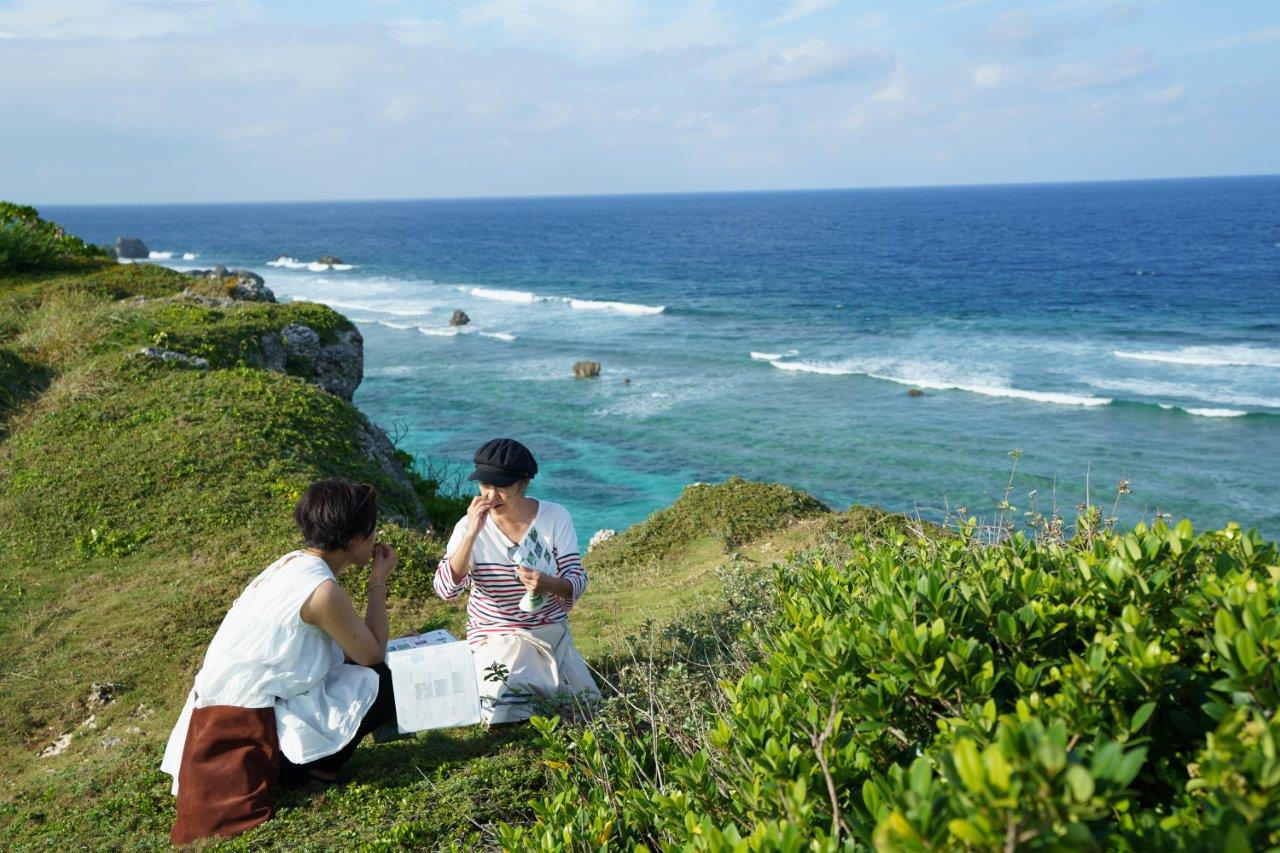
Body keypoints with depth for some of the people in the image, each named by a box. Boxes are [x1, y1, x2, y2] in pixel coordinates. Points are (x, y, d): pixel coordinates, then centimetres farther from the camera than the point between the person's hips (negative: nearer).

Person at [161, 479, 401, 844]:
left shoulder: (293, 563, 7)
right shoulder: (322, 589, -20)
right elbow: (372, 656, -7)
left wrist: (389, 643, 11)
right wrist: (379, 581, -2)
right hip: (244, 727, -9)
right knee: (383, 683, -7)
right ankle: (308, 766, 3)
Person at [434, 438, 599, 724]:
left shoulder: (555, 517, -10)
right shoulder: (470, 526, -12)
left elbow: (577, 581, -10)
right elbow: (446, 590, -22)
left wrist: (549, 584, -33)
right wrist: (471, 534, -31)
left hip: (552, 632, 2)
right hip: (496, 637, -2)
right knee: (501, 714, -22)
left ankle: (534, 682, 26)